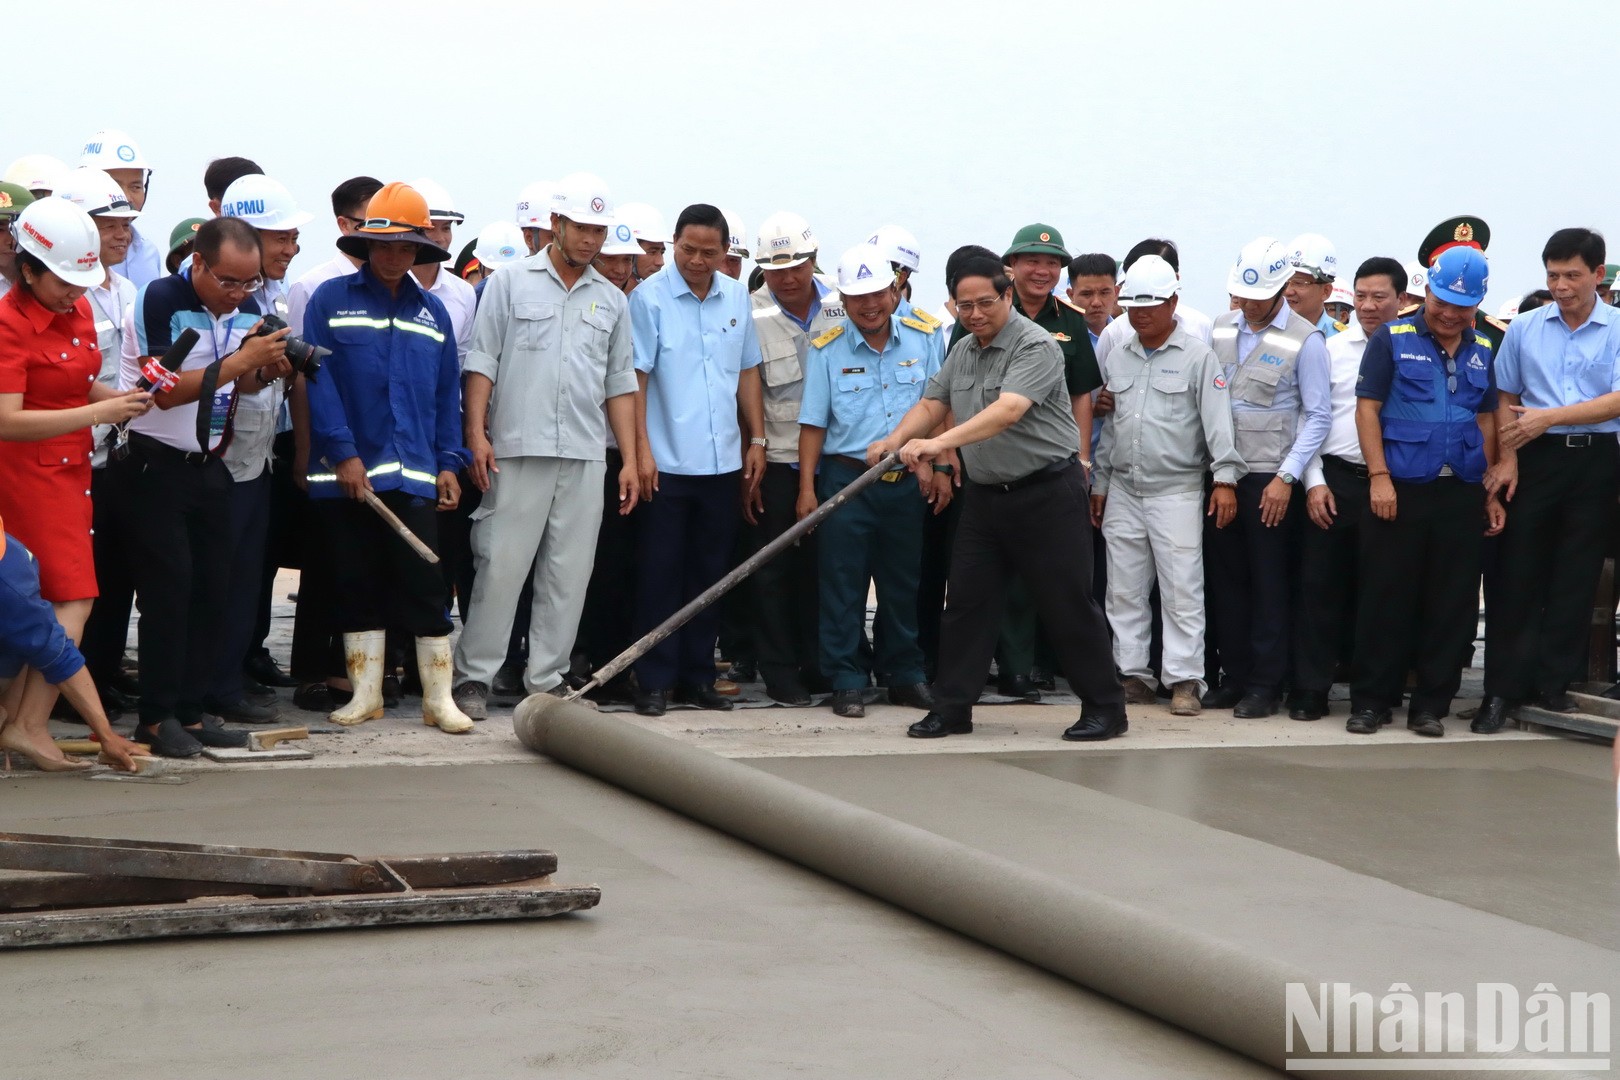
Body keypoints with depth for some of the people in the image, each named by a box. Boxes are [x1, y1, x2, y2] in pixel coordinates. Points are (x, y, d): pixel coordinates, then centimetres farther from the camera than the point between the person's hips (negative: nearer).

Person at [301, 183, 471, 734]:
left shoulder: (432, 311, 12)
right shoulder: (331, 300, 1)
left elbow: (447, 393, 13)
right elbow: (317, 380, -6)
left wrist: (449, 462, 4)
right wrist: (343, 453, -13)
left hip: (414, 475, 1)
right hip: (346, 474, -1)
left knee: (424, 586, -2)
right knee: (357, 586, 7)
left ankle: (439, 698, 4)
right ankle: (365, 693, 16)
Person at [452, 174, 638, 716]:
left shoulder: (612, 300, 15)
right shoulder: (511, 283, 5)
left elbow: (620, 384, 16)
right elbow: (482, 361, 1)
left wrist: (630, 459, 10)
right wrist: (476, 432, -9)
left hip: (586, 458, 4)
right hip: (517, 451, -4)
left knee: (568, 574, 4)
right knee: (501, 567, -4)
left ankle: (546, 681, 12)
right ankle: (473, 677, 4)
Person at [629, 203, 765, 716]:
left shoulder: (736, 297, 8)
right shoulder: (649, 297, -7)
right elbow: (636, 377, -8)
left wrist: (756, 440, 10)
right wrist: (641, 449, -13)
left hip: (723, 462, 5)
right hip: (667, 462, -5)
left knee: (709, 575, 10)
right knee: (661, 574, 0)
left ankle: (697, 676, 19)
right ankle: (655, 681, 5)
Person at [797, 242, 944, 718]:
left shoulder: (923, 339, 3)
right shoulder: (827, 349, -1)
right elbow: (813, 424, -2)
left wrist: (939, 470, 2)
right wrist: (806, 488, -7)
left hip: (907, 482, 2)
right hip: (846, 478, -2)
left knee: (903, 582, 11)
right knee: (843, 584, 0)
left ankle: (903, 675, 23)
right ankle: (846, 682, 8)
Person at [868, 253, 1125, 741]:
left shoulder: (1035, 347, -15)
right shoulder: (961, 352, 12)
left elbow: (1007, 411, -29)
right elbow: (932, 403, 13)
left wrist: (940, 443, -39)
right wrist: (895, 440, -9)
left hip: (1047, 493, -7)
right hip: (985, 494, 7)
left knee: (1068, 603, -2)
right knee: (967, 600, 6)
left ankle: (1105, 708, 9)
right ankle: (952, 708, 14)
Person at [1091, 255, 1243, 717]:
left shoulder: (1198, 357, -3)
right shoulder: (1118, 357, 12)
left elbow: (1217, 420, -8)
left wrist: (1225, 477, -15)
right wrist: (1100, 483, 16)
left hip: (1177, 490, -5)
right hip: (1123, 491, 5)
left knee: (1182, 589, -6)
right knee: (1124, 590, 7)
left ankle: (1184, 679, -2)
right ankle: (1134, 675, 14)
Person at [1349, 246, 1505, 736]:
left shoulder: (1484, 350, 12)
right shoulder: (1392, 339, 0)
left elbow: (1487, 420, 16)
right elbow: (1367, 408, -4)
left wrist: (1491, 492, 11)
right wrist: (1379, 477, -12)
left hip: (1462, 493, 4)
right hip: (1401, 489, -4)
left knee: (1452, 604, 5)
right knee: (1386, 599, 1)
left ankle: (1431, 704, 14)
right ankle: (1371, 700, 9)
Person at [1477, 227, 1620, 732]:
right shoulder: (1524, 329, 6)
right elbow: (1506, 399, 11)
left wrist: (1550, 416, -18)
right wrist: (1506, 457, -2)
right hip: (1536, 460, 1)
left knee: (1576, 578, 5)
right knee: (1518, 576, -1)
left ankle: (1552, 682, 16)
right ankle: (1502, 689, 3)